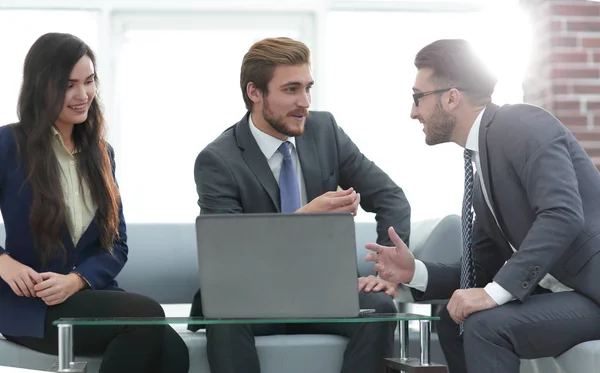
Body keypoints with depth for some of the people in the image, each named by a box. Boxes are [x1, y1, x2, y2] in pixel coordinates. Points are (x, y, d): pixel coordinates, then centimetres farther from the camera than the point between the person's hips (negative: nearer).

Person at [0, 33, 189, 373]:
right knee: (147, 315, -29)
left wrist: (77, 280, -10)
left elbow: (117, 242, 9)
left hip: (91, 295, 4)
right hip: (30, 304, -4)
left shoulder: (101, 153, 14)